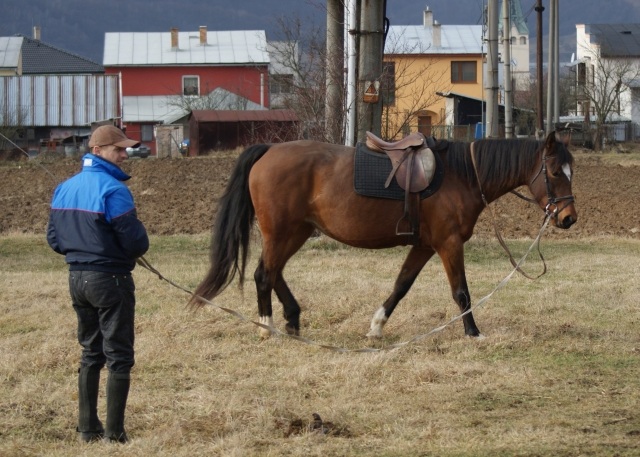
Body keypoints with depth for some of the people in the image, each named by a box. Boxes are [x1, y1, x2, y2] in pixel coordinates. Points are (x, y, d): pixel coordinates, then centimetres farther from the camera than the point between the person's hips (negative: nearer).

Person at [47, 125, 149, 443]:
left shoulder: (64, 189, 5)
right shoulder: (113, 190, -20)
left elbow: (54, 238, 9)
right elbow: (135, 241, -19)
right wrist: (137, 246, 3)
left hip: (77, 277, 7)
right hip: (110, 279, -7)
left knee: (90, 353, 18)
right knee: (119, 357, 2)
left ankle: (88, 428, 20)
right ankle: (115, 434, 2)